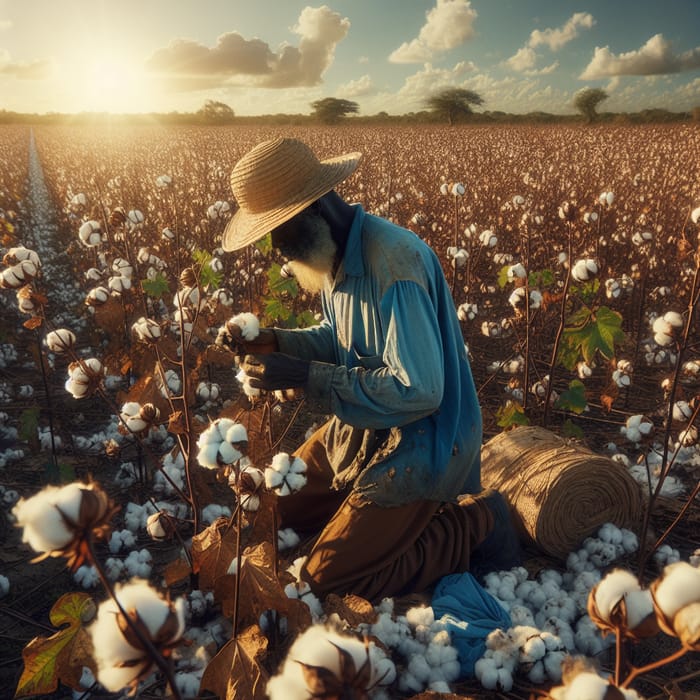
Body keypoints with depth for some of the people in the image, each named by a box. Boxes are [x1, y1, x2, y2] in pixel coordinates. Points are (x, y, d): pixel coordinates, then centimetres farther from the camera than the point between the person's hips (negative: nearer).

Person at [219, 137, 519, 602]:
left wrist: (304, 377, -28)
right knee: (282, 509, 16)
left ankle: (474, 523, 6)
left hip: (420, 443, -9)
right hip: (363, 429, 9)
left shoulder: (391, 259, -30)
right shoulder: (337, 253, -1)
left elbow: (417, 390, -32)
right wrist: (278, 341, -4)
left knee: (328, 578, -4)